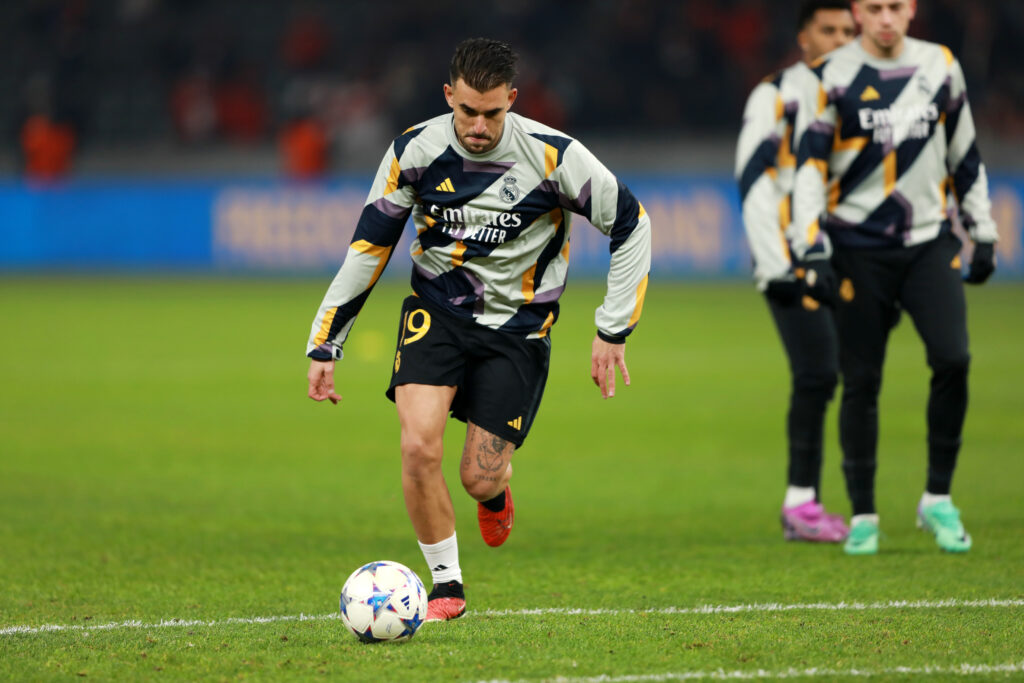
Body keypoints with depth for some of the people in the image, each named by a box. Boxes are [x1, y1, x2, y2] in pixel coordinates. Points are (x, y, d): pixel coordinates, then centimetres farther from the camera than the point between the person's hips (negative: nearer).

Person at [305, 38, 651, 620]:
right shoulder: (415, 151, -11)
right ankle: (447, 585, -1)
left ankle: (496, 491, 36)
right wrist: (324, 346, -1)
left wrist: (613, 331, -6)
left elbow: (631, 223, -5)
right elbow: (368, 246, -1)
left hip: (518, 326, -1)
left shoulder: (553, 156, -17)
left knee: (479, 479, -5)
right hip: (436, 311, 1)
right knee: (419, 446, -20)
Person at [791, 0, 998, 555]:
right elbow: (810, 167, -7)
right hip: (859, 250, -2)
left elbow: (964, 156, 16)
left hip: (929, 244, 2)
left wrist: (982, 233, 16)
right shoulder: (831, 78, -5)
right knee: (861, 381, -1)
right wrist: (814, 252, -15)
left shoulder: (941, 67, 7)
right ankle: (863, 515, 11)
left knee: (952, 359, -14)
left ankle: (938, 499, 0)